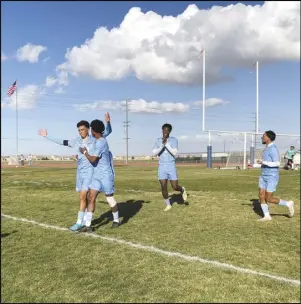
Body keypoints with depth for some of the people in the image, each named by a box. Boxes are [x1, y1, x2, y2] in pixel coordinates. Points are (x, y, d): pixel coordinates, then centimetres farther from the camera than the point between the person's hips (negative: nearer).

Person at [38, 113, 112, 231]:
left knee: (82, 196, -10)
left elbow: (108, 131, -2)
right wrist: (46, 136, 17)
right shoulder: (76, 141, 7)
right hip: (80, 171, 5)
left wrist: (108, 122, -22)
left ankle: (79, 222, -4)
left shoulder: (95, 140, -3)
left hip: (90, 171, -5)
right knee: (83, 196, 11)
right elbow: (61, 142, 14)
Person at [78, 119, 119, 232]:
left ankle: (116, 220, 27)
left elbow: (93, 160, -21)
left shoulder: (101, 143, -19)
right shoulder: (99, 141, 11)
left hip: (105, 175, -9)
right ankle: (88, 225, -3)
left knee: (110, 198, 7)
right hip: (97, 175, 9)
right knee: (91, 198, -2)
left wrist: (84, 152, -4)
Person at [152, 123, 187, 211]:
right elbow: (154, 154, -5)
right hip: (161, 167, 2)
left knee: (175, 187, -4)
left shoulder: (174, 140, -2)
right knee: (163, 188, -4)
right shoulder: (158, 140, 5)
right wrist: (162, 145, -19)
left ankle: (182, 190, 32)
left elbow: (174, 153, -13)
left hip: (171, 166, -2)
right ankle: (168, 205, 15)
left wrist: (167, 144, -22)